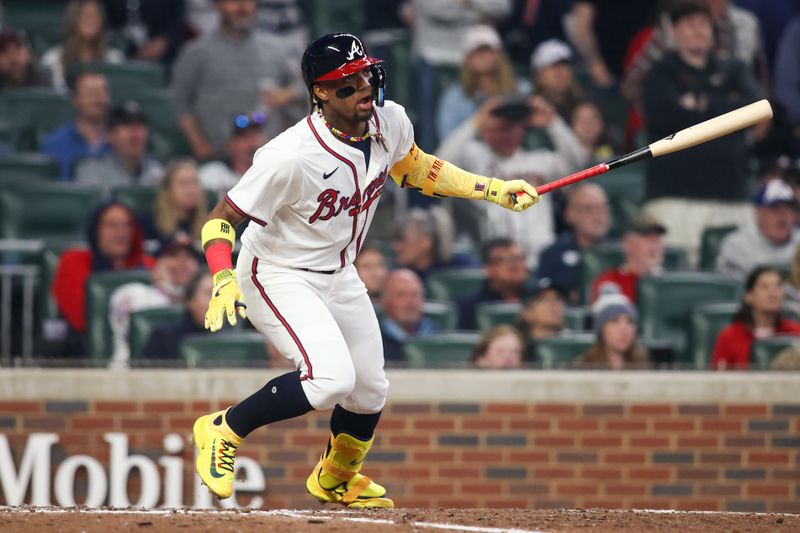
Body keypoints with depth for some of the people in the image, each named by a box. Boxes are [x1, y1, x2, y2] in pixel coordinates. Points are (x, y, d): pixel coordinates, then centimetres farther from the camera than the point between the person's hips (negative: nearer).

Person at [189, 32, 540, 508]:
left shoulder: (390, 121, -11)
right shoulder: (292, 156, -32)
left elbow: (414, 169, 12)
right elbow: (222, 218, -25)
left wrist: (494, 190, 5)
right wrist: (223, 280, -42)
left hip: (339, 276, 7)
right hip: (278, 277, -7)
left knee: (369, 391, 15)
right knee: (331, 378, -26)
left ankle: (337, 479, 45)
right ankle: (225, 430, -5)